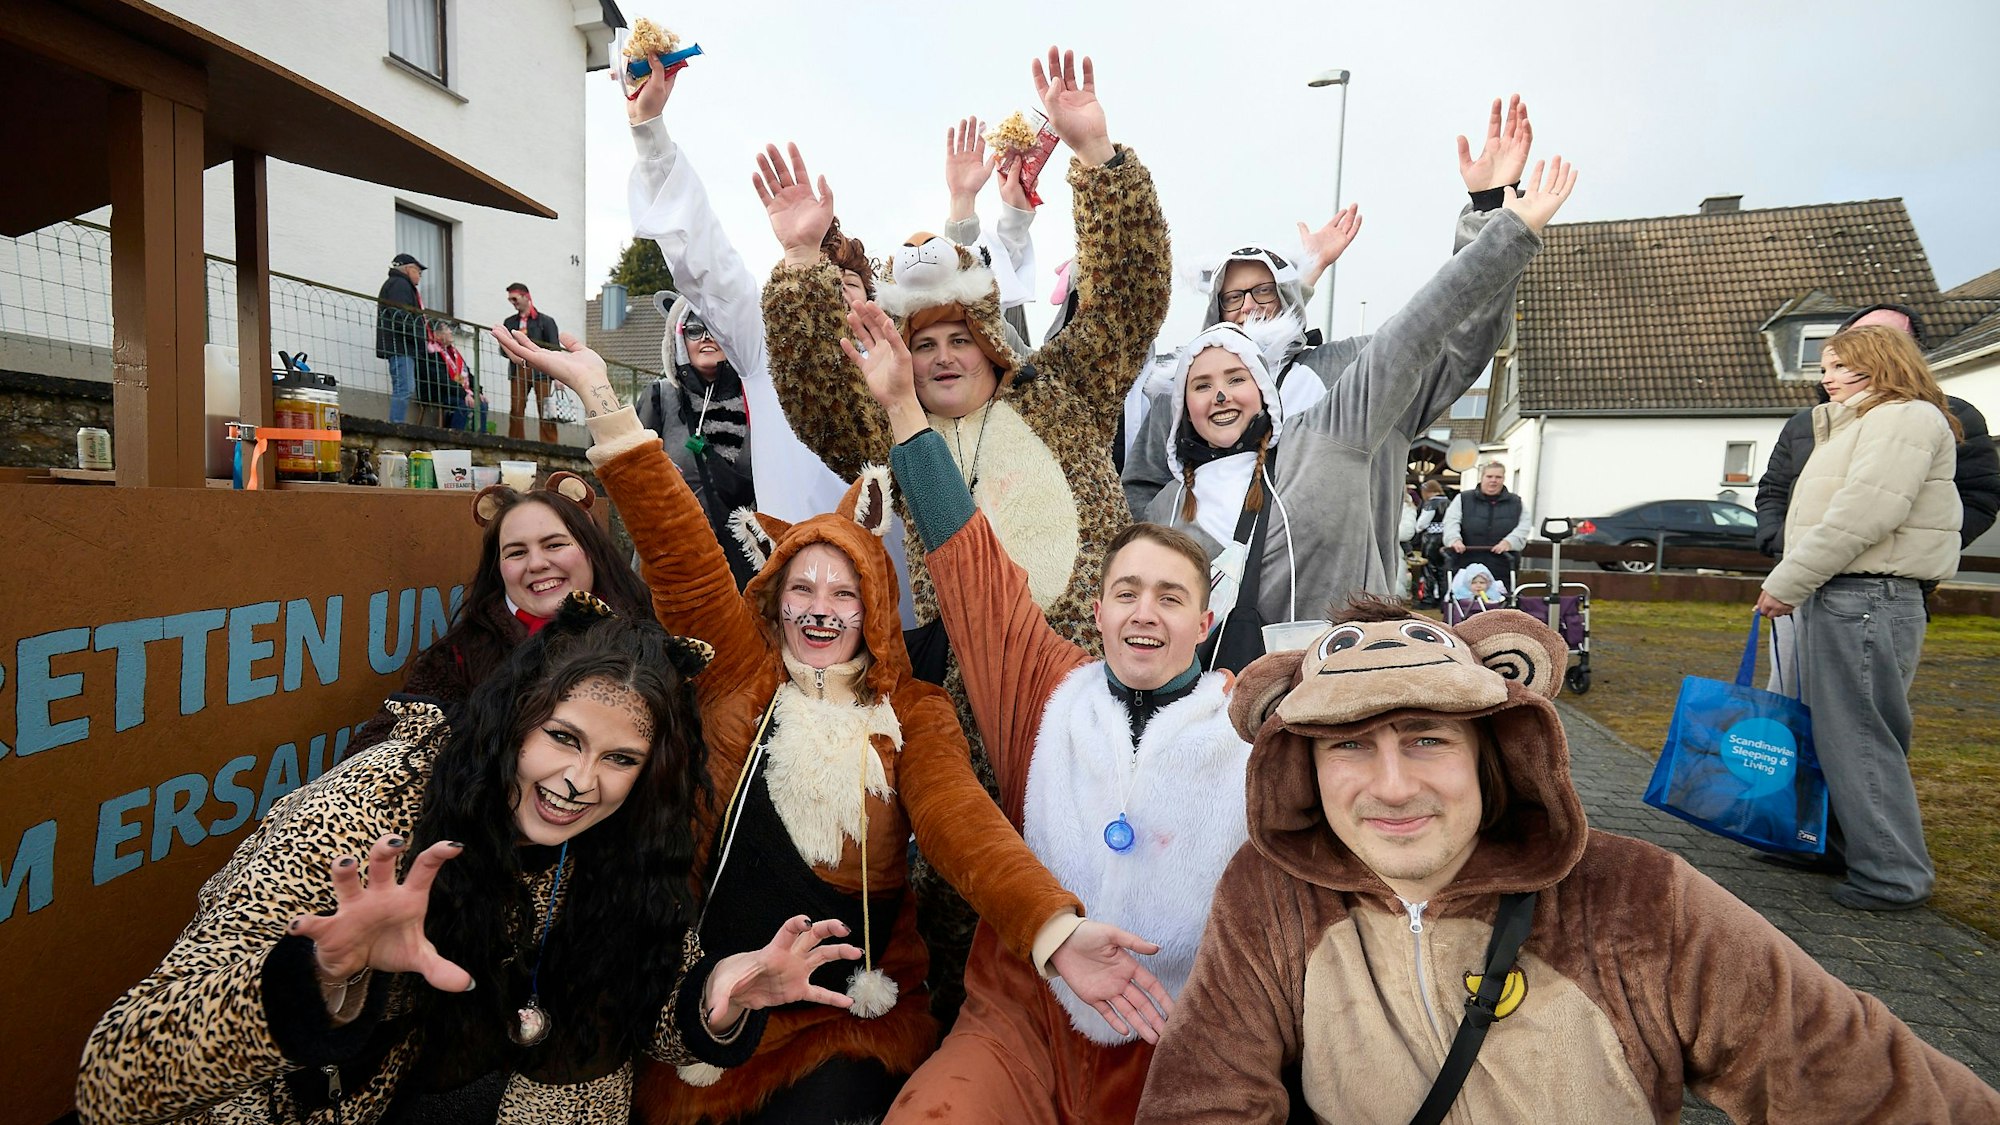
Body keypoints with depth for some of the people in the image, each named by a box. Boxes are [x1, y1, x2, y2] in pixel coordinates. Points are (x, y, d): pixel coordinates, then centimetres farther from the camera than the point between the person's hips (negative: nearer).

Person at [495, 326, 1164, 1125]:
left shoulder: (914, 713, -3)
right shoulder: (741, 677, 0)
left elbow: (963, 824, -18)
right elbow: (679, 554, -8)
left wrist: (1056, 930, -36)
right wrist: (599, 392, -14)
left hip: (848, 1019, -1)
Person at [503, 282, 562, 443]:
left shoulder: (545, 321, 5)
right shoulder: (510, 322, 17)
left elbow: (554, 350, -1)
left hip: (540, 371, -3)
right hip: (518, 371, 4)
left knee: (545, 412, -6)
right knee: (516, 411, -2)